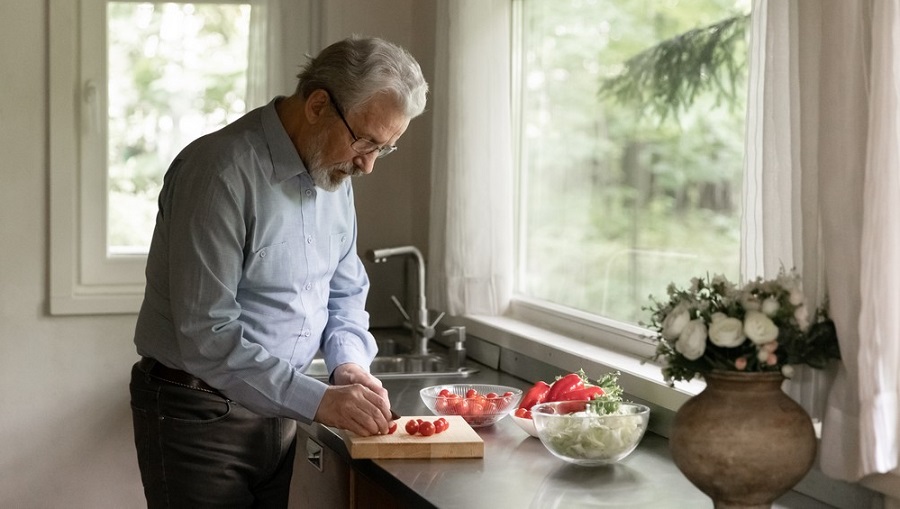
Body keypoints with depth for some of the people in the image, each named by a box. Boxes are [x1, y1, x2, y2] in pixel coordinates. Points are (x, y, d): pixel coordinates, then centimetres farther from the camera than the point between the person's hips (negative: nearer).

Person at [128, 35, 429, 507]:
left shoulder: (334, 173, 4)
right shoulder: (221, 170, -22)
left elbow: (345, 293, 13)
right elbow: (207, 337, -26)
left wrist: (349, 363, -6)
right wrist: (317, 401, -26)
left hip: (280, 409, 7)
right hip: (200, 415, -7)